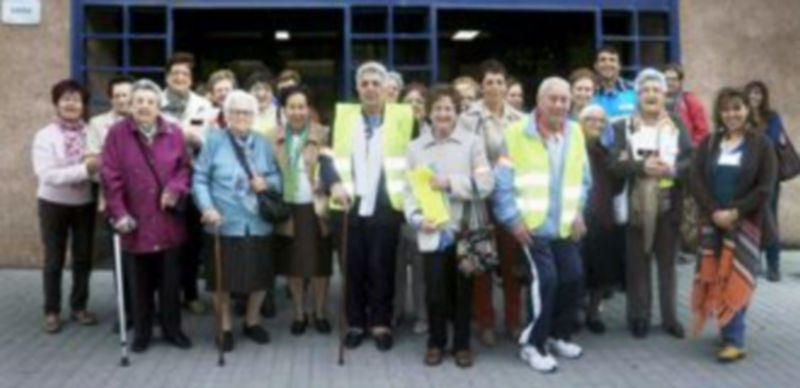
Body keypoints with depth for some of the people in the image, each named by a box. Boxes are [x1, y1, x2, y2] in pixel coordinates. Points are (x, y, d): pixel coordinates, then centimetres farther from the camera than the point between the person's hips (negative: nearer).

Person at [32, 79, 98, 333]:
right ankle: (52, 312, 20)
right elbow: (47, 175, -20)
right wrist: (84, 169, -28)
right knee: (54, 260, 8)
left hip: (84, 203, 2)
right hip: (53, 204, -2)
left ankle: (79, 307, 27)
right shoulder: (45, 136, -10)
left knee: (83, 257, 12)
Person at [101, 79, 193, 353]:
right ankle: (142, 332, 24)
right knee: (139, 282, 9)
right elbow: (110, 176, -7)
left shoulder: (174, 133, 3)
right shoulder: (117, 133, -4)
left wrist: (176, 188, -15)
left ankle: (172, 329, 25)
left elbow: (185, 167, 5)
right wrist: (118, 212, -13)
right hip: (134, 221, -1)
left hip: (168, 220, 2)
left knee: (170, 279, 10)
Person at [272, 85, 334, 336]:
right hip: (288, 208, 2)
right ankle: (299, 314, 25)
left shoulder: (322, 135, 0)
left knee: (319, 264, 5)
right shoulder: (275, 138, 6)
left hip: (315, 207, -2)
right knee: (293, 265, 10)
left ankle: (320, 313, 22)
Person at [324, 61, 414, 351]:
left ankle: (381, 324, 17)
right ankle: (356, 323, 21)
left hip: (386, 207, -2)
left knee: (381, 268, 4)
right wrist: (334, 184, -12)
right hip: (348, 206, 2)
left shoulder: (403, 117, 3)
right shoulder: (342, 115, 8)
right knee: (353, 268, 9)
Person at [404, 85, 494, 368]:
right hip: (431, 231, 1)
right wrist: (417, 218, -11)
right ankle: (436, 343, 22)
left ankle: (462, 344, 24)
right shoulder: (415, 147, 9)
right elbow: (409, 189, 4)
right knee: (434, 289, 1)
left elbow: (486, 183, -5)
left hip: (464, 229, -1)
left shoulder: (472, 142, 4)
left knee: (462, 289, 7)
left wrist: (451, 183, -13)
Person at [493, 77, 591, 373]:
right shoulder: (517, 133, -7)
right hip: (532, 225, -5)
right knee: (545, 278, -15)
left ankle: (559, 335, 27)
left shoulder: (575, 133, 9)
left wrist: (579, 213, 7)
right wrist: (513, 219, -11)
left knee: (573, 277, 4)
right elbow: (502, 182, -6)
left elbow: (583, 180, 17)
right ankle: (534, 344, 0)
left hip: (565, 226, 6)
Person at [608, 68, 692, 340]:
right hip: (636, 206, -1)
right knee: (638, 264, 4)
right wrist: (642, 166, -21)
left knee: (667, 263, 9)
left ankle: (670, 317, 18)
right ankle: (639, 317, 14)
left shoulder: (677, 126, 8)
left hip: (668, 205, 1)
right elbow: (615, 164, -7)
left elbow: (691, 161, 0)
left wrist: (672, 169, -19)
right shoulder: (623, 127, 4)